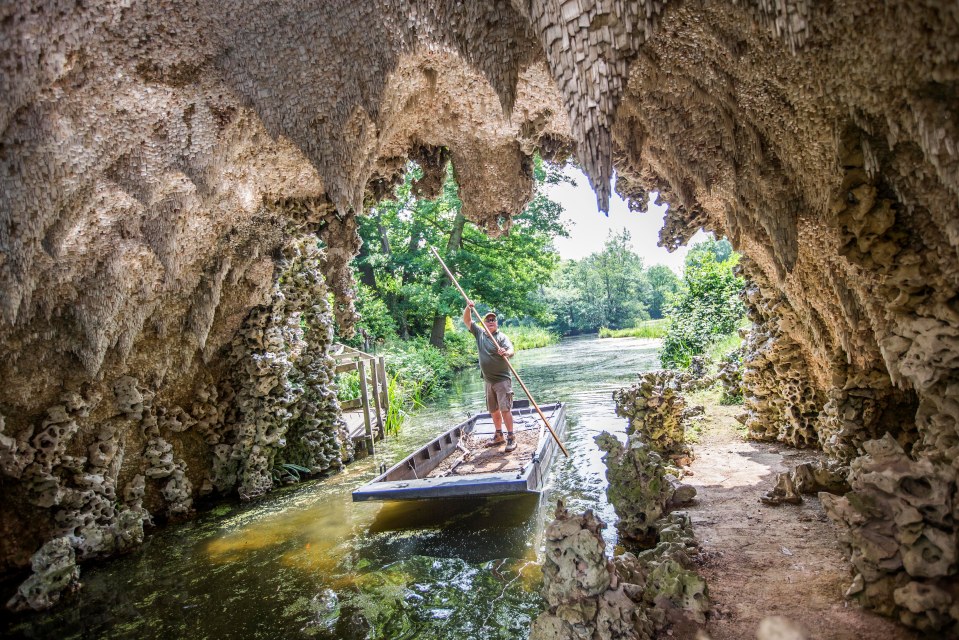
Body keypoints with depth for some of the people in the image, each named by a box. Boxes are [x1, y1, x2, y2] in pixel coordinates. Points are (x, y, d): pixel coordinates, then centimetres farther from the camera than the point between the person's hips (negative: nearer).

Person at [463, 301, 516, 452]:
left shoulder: (502, 337, -8)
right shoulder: (479, 333, 8)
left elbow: (511, 350, -24)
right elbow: (467, 320, 7)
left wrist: (506, 353, -47)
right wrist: (468, 307, -11)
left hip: (502, 380, -6)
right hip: (488, 381, 6)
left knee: (505, 409, -10)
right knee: (494, 410, 14)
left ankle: (511, 438, -4)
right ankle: (499, 436, 26)